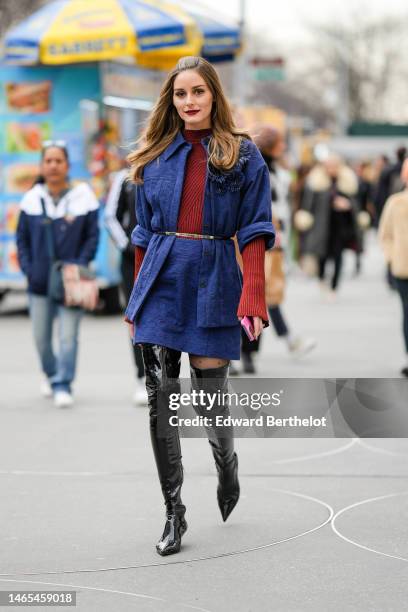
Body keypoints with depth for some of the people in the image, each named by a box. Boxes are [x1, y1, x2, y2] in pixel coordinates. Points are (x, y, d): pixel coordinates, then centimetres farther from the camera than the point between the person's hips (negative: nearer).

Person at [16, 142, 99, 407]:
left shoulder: (83, 196, -3)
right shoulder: (32, 199, 3)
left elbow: (92, 236, 1)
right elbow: (22, 237, 10)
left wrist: (79, 266, -8)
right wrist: (27, 268, -1)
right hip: (39, 281, 3)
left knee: (68, 336, -9)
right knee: (41, 336, 12)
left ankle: (63, 386, -4)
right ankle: (51, 374, 37)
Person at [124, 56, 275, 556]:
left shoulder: (242, 155, 3)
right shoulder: (155, 157, 11)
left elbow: (254, 232, -2)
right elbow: (144, 232, 15)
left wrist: (253, 297, -12)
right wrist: (137, 298, 12)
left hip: (213, 281, -3)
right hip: (162, 282, 3)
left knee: (210, 396, -2)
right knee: (160, 401, -3)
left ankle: (227, 467, 32)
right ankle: (174, 513, 7)